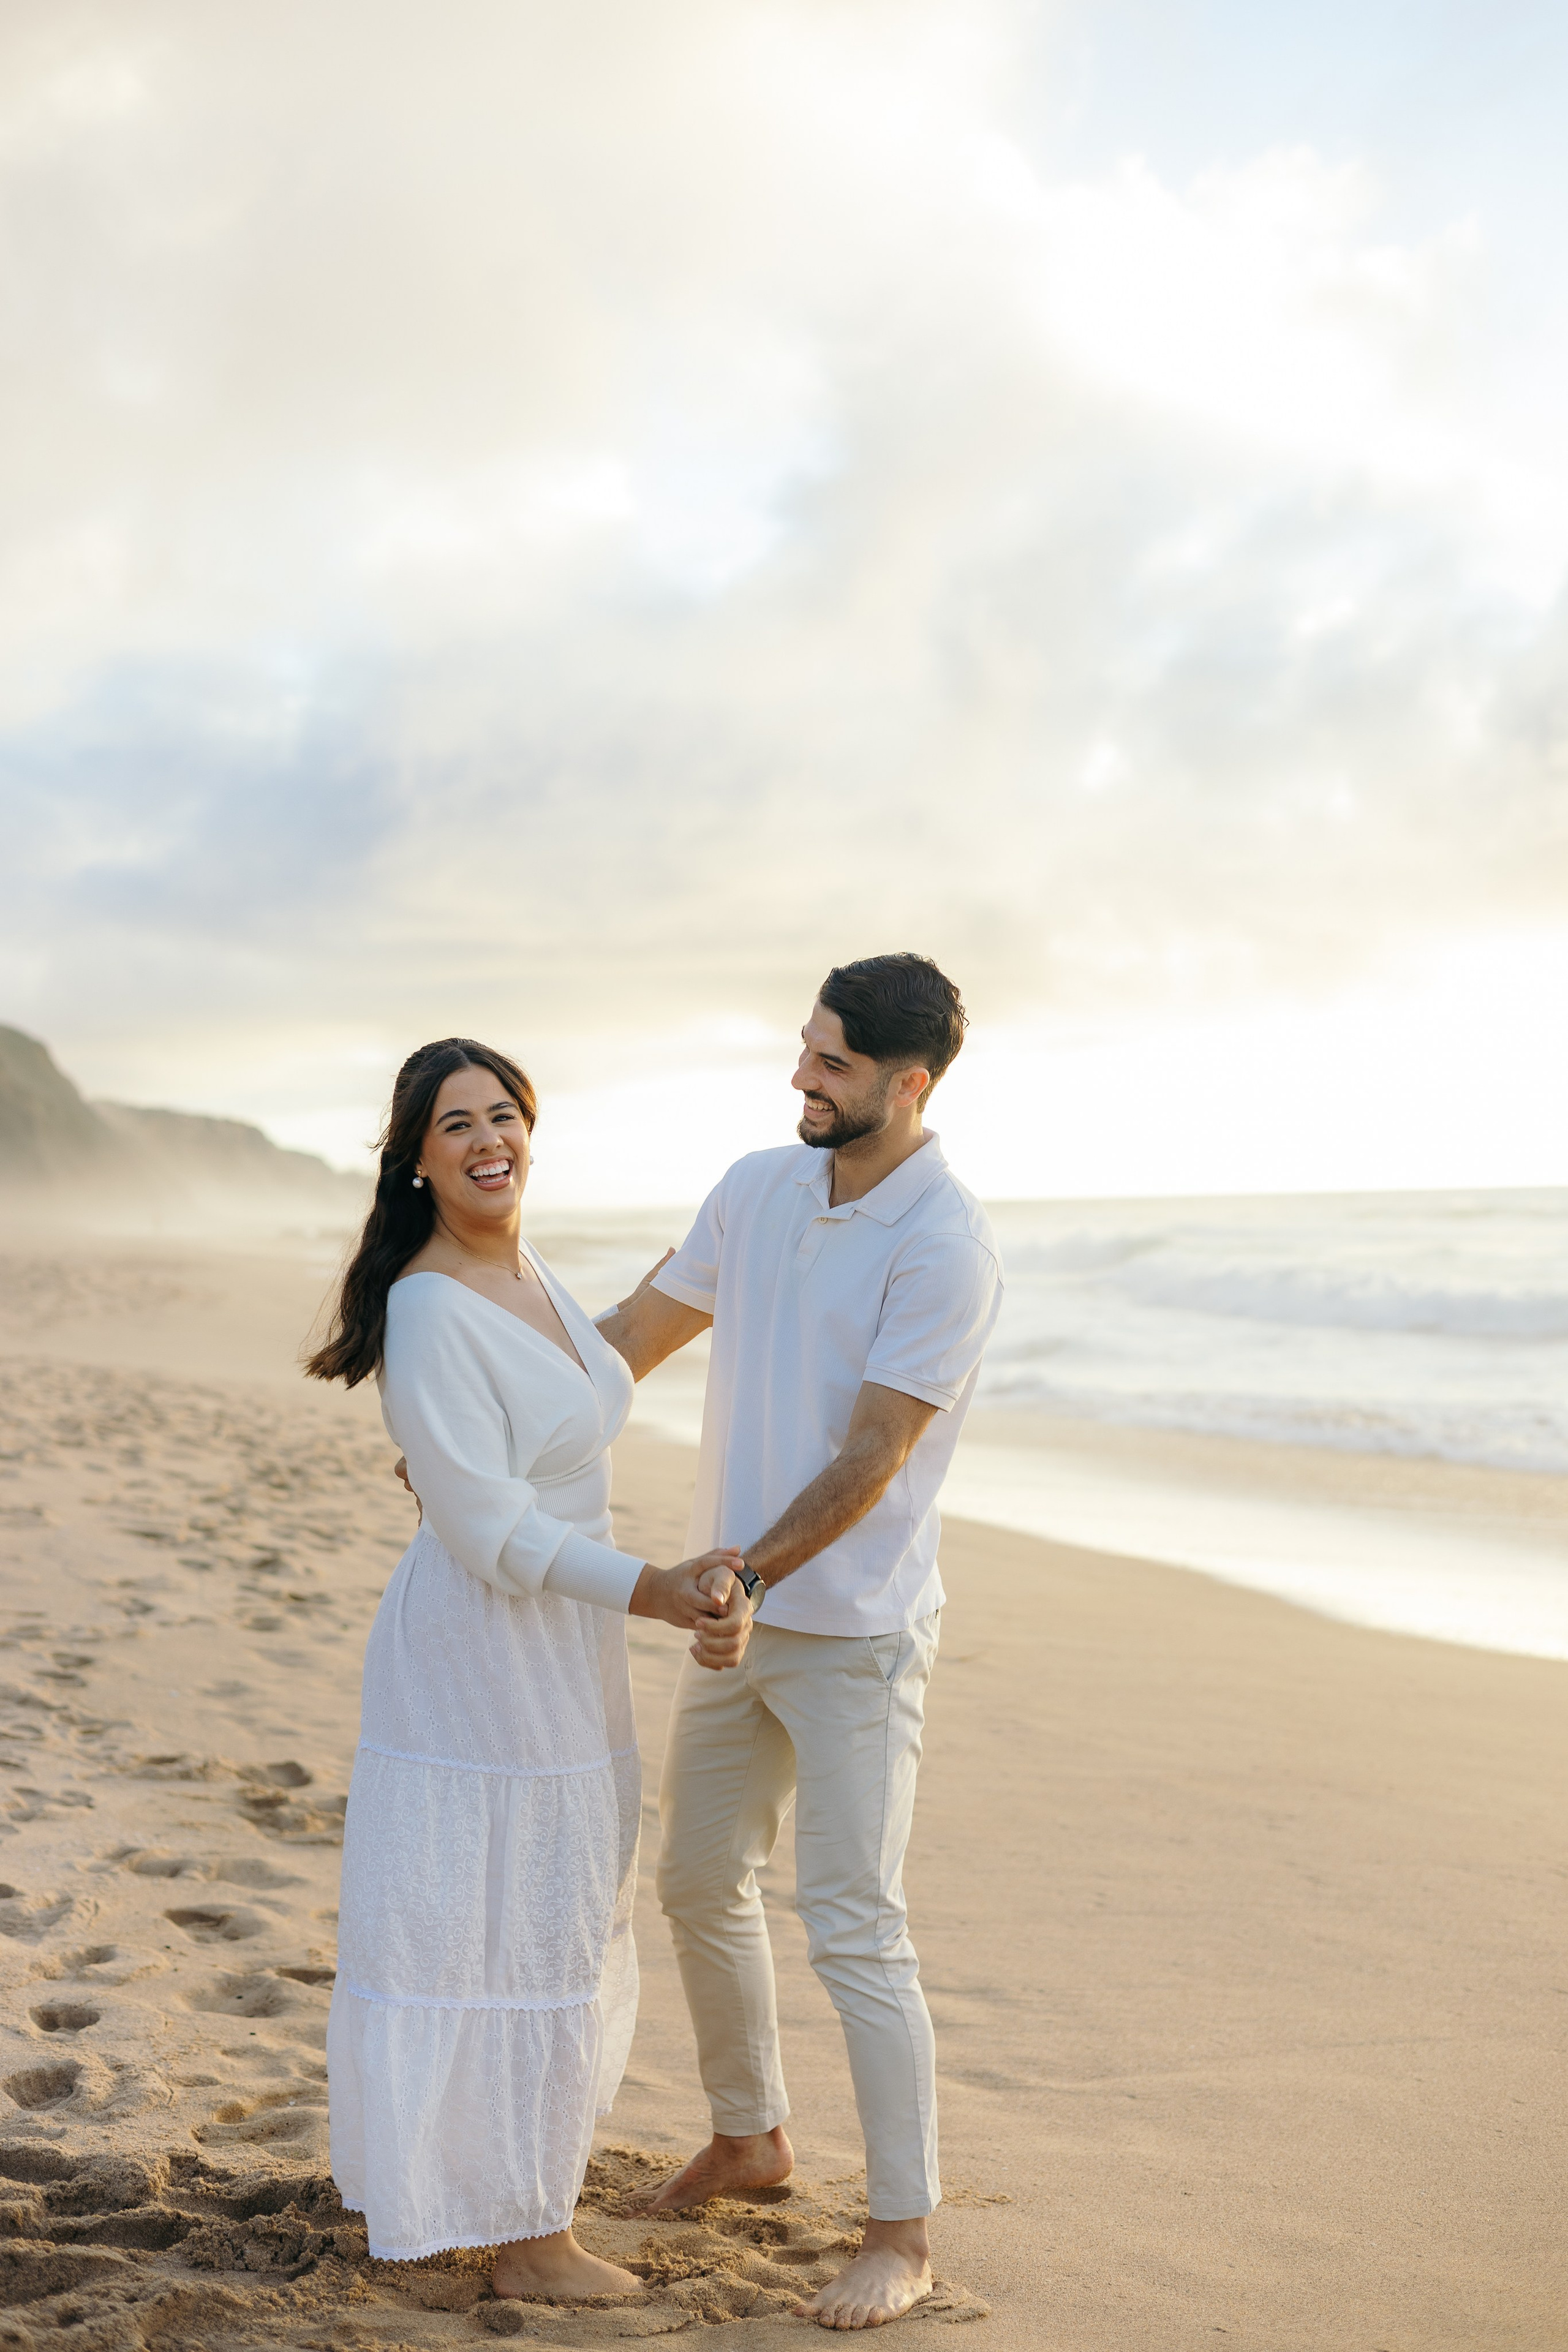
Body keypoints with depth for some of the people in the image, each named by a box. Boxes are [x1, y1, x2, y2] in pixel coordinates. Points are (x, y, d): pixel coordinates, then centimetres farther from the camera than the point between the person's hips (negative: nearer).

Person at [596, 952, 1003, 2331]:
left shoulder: (945, 1244, -18)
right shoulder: (758, 1190, 4)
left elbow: (871, 1460, -19)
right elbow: (634, 1335, 14)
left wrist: (741, 1576, -19)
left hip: (853, 1632, -7)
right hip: (736, 1615, 8)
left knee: (854, 1928, -5)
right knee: (701, 1884, 17)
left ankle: (905, 2234, 9)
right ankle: (750, 2137, 37)